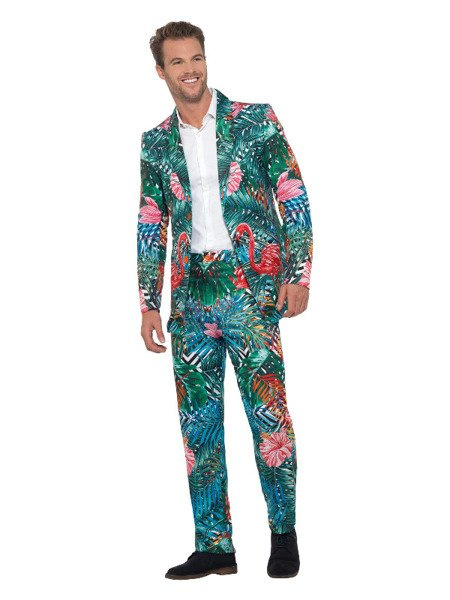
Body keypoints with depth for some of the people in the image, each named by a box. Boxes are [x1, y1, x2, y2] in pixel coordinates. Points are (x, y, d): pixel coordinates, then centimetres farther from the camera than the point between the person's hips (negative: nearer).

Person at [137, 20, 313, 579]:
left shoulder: (255, 120, 4)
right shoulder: (156, 144, 13)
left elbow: (294, 198, 2)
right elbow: (150, 229, 16)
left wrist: (299, 275, -7)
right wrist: (148, 304, 10)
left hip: (251, 288, -4)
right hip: (190, 297, 4)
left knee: (267, 412, -8)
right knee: (198, 424, 4)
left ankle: (284, 532, 9)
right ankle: (213, 547, 12)